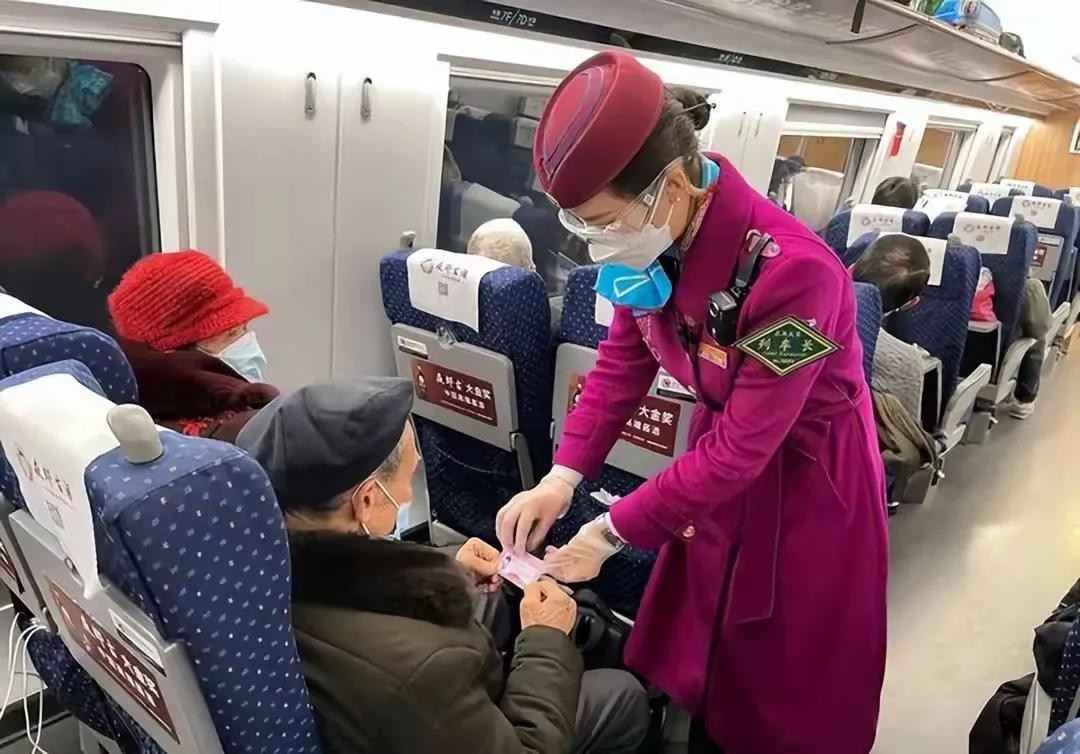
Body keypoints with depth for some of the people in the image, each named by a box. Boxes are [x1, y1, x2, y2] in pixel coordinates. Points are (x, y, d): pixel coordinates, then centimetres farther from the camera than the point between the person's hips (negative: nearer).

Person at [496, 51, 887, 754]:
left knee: (787, 670, 14)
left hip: (806, 468, -6)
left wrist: (611, 533, -23)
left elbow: (742, 448, -29)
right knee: (692, 642, 21)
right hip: (724, 440, 6)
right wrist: (563, 477, -14)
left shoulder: (792, 271, -36)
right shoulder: (654, 238, -16)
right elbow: (622, 359, -4)